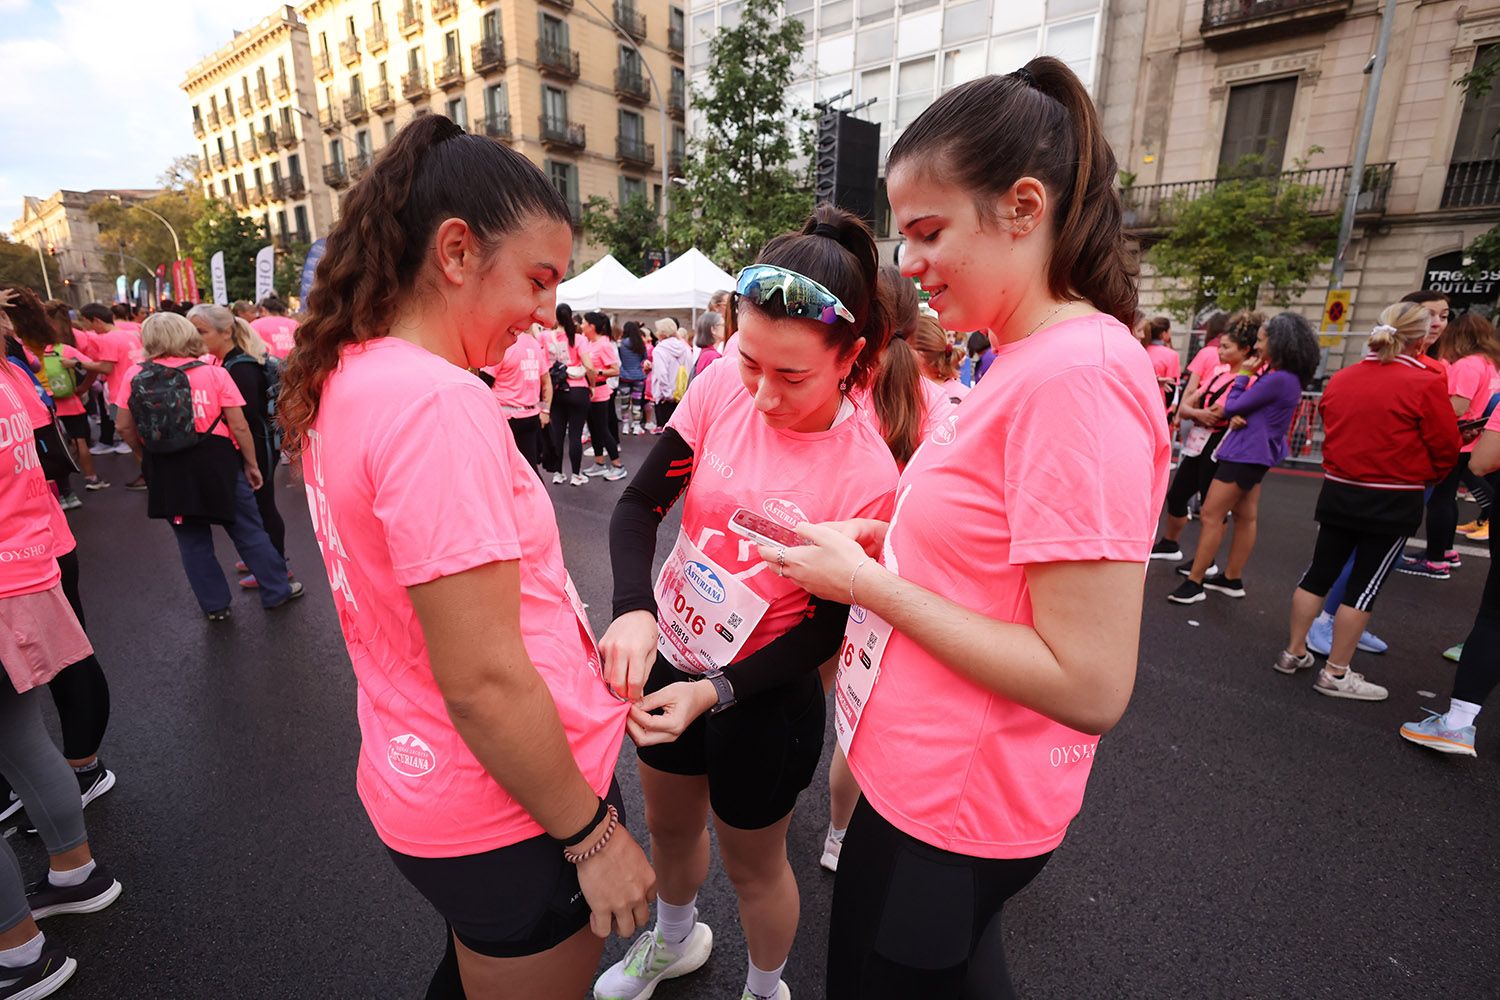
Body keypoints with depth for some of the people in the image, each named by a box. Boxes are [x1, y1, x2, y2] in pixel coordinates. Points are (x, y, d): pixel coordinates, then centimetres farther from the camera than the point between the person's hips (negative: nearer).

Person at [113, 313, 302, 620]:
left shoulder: (135, 375, -3)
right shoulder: (214, 373, -9)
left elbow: (125, 426, 2)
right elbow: (239, 427, -10)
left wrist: (149, 452, 19)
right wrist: (251, 464, 1)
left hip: (166, 470, 2)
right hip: (216, 463, -2)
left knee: (192, 540, 15)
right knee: (248, 532, 11)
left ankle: (215, 605, 24)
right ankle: (277, 590, 20)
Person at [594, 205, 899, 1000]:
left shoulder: (867, 475, -25)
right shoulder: (721, 387, -16)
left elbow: (825, 629, -17)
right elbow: (640, 502, -10)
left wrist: (712, 694, -25)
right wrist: (633, 609, -26)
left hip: (762, 694, -4)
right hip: (666, 656, 5)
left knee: (752, 863, 21)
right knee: (669, 826, 30)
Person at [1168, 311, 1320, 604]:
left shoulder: (1278, 379, -21)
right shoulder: (1287, 378, 12)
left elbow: (1231, 407, -15)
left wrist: (1242, 375, -3)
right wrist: (1238, 416, -10)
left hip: (1245, 454, -11)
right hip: (1255, 454, 11)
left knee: (1210, 515, -9)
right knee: (1245, 517, 14)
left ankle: (1194, 583, -5)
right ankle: (1233, 579, 23)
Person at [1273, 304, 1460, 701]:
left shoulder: (1340, 379, 0)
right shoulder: (1426, 384, -14)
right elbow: (1446, 448, -5)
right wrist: (1426, 477, 14)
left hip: (1338, 491, 4)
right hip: (1393, 502, -4)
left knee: (1319, 573, 14)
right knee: (1365, 585, 4)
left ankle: (1294, 652, 23)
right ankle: (1336, 673, 11)